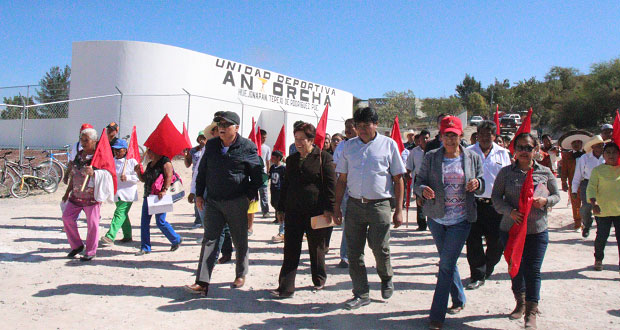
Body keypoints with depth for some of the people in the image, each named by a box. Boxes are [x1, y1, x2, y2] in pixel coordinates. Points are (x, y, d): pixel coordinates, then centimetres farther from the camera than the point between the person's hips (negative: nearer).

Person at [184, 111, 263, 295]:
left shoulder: (247, 147, -4)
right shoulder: (211, 145, 9)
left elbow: (258, 176, 0)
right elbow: (202, 171, 16)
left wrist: (249, 196, -5)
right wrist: (199, 194, 10)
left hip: (237, 203, -3)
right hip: (213, 202, 3)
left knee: (240, 242, 9)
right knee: (209, 240, -1)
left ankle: (241, 275, 29)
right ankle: (202, 282, -2)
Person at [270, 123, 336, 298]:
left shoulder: (323, 157, -4)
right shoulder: (291, 160, 13)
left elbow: (331, 184, -7)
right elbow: (286, 185, 18)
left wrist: (329, 208, -13)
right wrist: (281, 208, 14)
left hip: (316, 212, -4)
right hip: (293, 212, 4)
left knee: (316, 248, 11)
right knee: (290, 250, 0)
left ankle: (319, 280, 31)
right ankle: (285, 287, 2)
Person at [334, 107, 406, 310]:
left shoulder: (388, 144, 1)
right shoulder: (349, 146, 10)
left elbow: (398, 179, 1)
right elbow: (342, 179, 13)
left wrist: (399, 210, -4)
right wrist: (337, 206, 8)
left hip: (379, 204, -3)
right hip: (354, 204, 3)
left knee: (380, 249, 1)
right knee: (353, 252, 4)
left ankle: (386, 279, 33)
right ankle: (361, 294, 19)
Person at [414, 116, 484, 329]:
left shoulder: (473, 158, 1)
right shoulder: (431, 157, 0)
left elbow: (482, 188, 8)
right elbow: (419, 182, 1)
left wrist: (477, 184, -15)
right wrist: (423, 190, -22)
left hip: (461, 219, -2)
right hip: (436, 218, 2)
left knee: (446, 264, -7)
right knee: (447, 262, 16)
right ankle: (459, 300, 40)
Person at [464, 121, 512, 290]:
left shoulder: (503, 153, 10)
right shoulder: (468, 152, 5)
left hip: (495, 204, 1)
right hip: (473, 203, -1)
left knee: (496, 242, 6)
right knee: (473, 241, -2)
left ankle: (487, 270, 31)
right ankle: (478, 275, 10)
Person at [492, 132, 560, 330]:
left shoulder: (545, 173, 3)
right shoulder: (506, 172, 0)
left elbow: (556, 196, 11)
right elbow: (496, 197, -1)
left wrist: (545, 201, -11)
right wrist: (510, 211, -17)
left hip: (537, 230, -1)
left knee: (533, 270, -3)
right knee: (515, 268, 13)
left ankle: (531, 313, 8)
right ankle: (520, 303, 34)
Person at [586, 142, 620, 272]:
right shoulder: (598, 170, 1)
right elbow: (591, 188, -6)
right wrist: (594, 203, -21)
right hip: (603, 210, -2)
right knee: (601, 237, 5)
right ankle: (598, 260, 28)